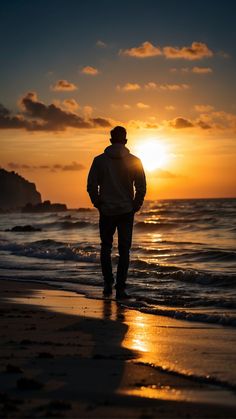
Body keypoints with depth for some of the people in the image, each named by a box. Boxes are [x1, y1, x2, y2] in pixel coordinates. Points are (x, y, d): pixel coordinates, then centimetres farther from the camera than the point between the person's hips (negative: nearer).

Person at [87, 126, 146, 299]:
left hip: (106, 211, 1)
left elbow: (91, 186, -4)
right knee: (124, 250, 4)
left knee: (106, 247, 16)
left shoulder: (99, 160, -2)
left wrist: (98, 204, 9)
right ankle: (120, 288, 0)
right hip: (126, 211, 0)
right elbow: (141, 187, -6)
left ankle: (108, 284, 10)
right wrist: (135, 205, 7)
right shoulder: (134, 161, -3)